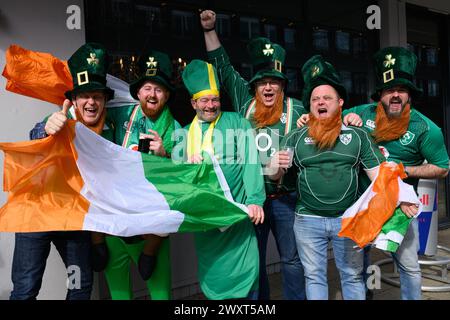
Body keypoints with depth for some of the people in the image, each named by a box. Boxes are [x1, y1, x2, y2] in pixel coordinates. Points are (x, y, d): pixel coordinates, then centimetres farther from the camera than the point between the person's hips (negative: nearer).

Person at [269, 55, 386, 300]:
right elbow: (275, 177, 5)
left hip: (349, 219, 0)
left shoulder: (358, 136, 2)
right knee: (314, 276, 12)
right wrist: (275, 166, -19)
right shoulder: (295, 138, 3)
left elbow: (378, 174, -1)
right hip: (308, 220, 1)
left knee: (353, 276, 12)